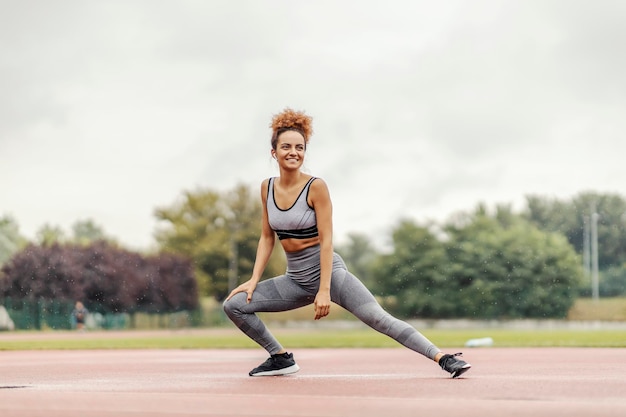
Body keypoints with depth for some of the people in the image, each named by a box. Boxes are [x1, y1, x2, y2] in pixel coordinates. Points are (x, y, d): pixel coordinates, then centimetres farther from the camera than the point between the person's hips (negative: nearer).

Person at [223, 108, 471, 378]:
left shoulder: (315, 187, -12)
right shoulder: (267, 187, 2)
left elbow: (326, 239, -14)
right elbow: (267, 237, 10)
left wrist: (324, 290, -20)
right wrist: (254, 279, 2)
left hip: (327, 271, -5)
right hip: (295, 279, 5)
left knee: (379, 318, -21)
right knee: (233, 305, -3)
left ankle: (444, 359, -21)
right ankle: (281, 358, 10)